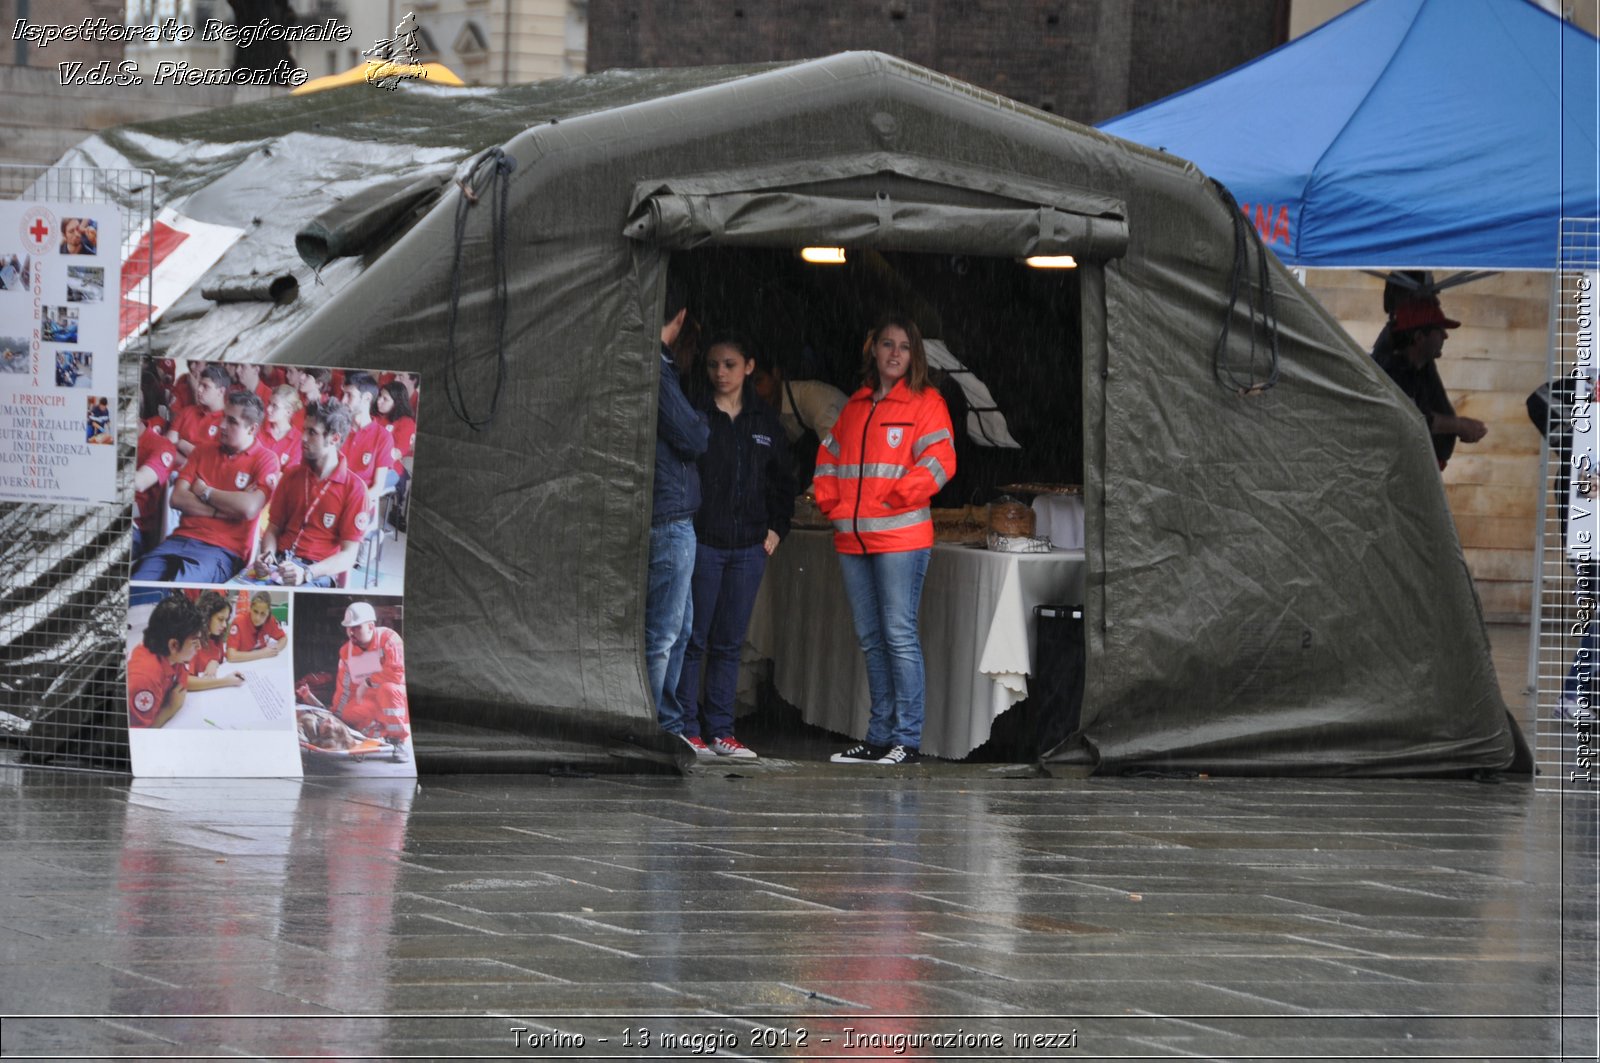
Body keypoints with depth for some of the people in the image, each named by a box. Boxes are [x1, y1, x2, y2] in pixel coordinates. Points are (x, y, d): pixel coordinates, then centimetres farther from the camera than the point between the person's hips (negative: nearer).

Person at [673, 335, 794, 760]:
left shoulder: (765, 422, 11)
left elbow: (782, 482, 19)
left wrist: (776, 528, 8)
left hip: (749, 548, 4)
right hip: (701, 543, -4)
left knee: (729, 643, 7)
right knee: (693, 639, -3)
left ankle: (721, 731, 10)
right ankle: (687, 730, 1)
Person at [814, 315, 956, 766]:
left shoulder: (926, 403, -1)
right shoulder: (856, 406, 18)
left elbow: (939, 460, -11)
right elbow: (829, 455, 24)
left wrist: (894, 498, -16)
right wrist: (829, 500, 8)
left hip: (900, 537, -7)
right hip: (853, 539, 7)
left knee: (899, 635, -10)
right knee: (870, 639, 10)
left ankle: (907, 740, -8)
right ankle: (879, 737, 15)